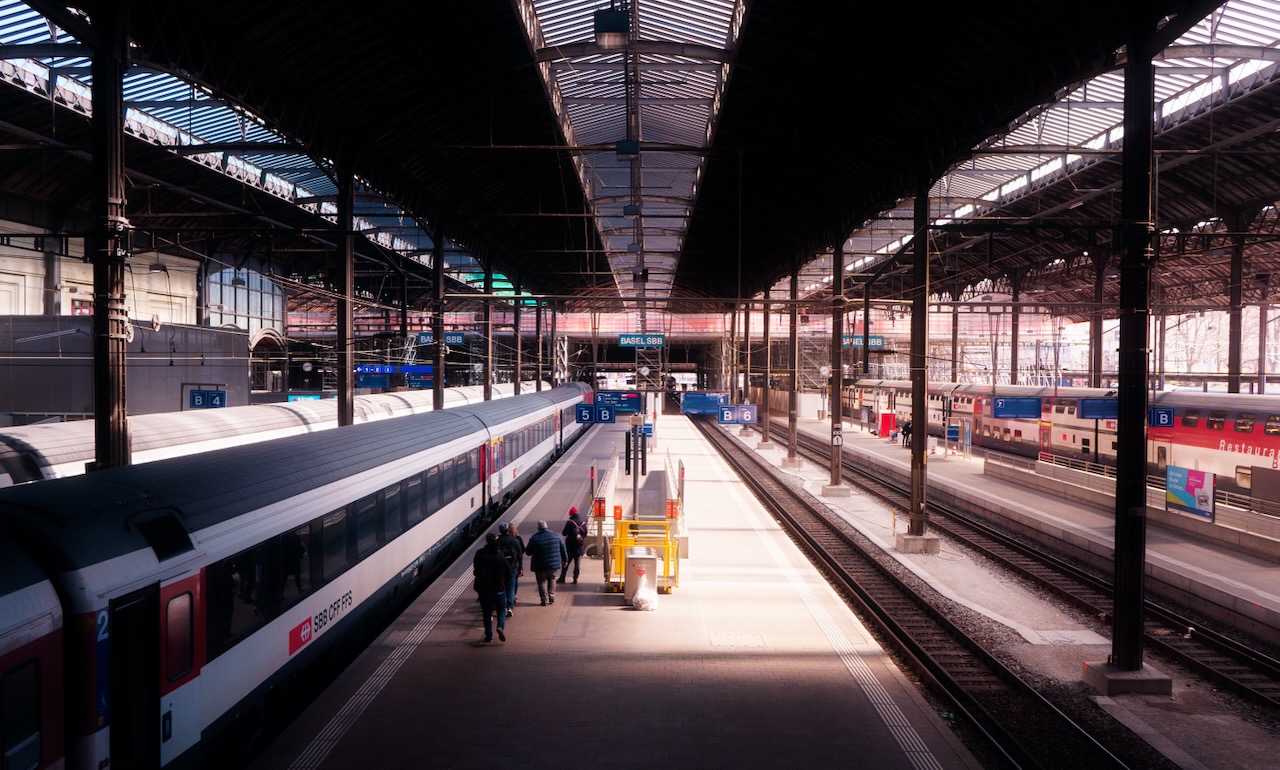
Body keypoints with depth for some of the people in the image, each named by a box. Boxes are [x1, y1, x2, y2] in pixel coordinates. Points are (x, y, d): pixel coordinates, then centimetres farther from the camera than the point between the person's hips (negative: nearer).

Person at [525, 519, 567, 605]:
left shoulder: (534, 538, -13)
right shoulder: (556, 536, -3)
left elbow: (528, 552, -5)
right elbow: (563, 548, 4)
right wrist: (564, 559, 16)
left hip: (540, 566, -3)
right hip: (554, 564, 3)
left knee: (542, 582, 11)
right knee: (552, 579, 22)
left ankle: (545, 600, 10)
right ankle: (551, 598, 20)